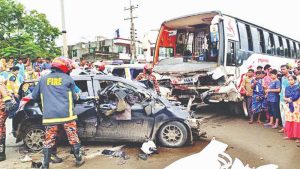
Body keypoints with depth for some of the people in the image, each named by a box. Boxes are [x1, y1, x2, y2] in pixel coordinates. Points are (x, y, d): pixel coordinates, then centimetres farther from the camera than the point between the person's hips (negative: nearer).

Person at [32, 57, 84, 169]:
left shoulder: (43, 79, 11)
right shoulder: (68, 79, 3)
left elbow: (34, 96, 19)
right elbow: (74, 97, 10)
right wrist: (76, 97, 33)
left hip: (49, 115, 2)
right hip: (66, 114, -2)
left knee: (49, 141, 10)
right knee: (73, 138, 11)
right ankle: (79, 159, 22)